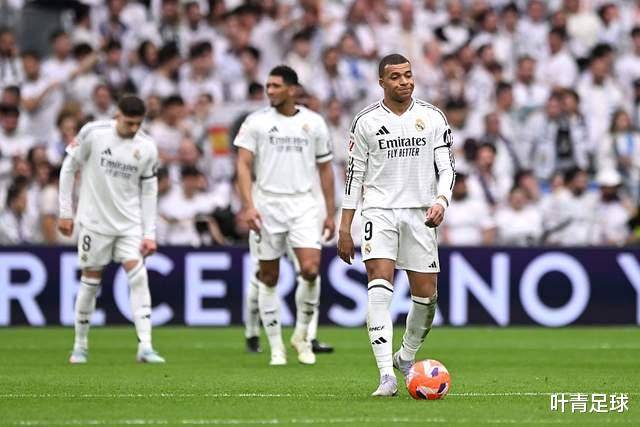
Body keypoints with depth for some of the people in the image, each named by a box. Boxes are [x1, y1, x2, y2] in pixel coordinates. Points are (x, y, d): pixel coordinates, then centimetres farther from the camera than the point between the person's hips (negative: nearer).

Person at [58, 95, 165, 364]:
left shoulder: (147, 147, -2)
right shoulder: (92, 133, -10)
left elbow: (149, 191, 4)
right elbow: (69, 168, 0)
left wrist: (150, 233, 0)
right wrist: (65, 212, -1)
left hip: (130, 223, 2)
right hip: (94, 221, -2)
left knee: (138, 277, -13)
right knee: (90, 282, 4)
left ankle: (145, 347, -15)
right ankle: (80, 346, 20)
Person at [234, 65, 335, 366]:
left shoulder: (314, 123, 7)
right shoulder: (256, 122, 1)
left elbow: (325, 169, 13)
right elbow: (243, 164, -3)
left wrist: (330, 214, 10)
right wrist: (248, 205, -15)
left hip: (302, 204, 0)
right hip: (266, 203, 0)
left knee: (310, 268, -16)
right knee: (269, 277, 2)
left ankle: (301, 335, 4)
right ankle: (276, 346, 12)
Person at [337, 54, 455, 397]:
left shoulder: (432, 118, 4)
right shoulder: (366, 121, 2)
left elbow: (446, 166, 4)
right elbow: (355, 174, 5)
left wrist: (441, 201, -16)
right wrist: (345, 227, 2)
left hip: (420, 214, 2)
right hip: (380, 211, -2)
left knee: (426, 294, 2)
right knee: (380, 284, -20)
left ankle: (406, 358, 30)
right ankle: (387, 376, -25)